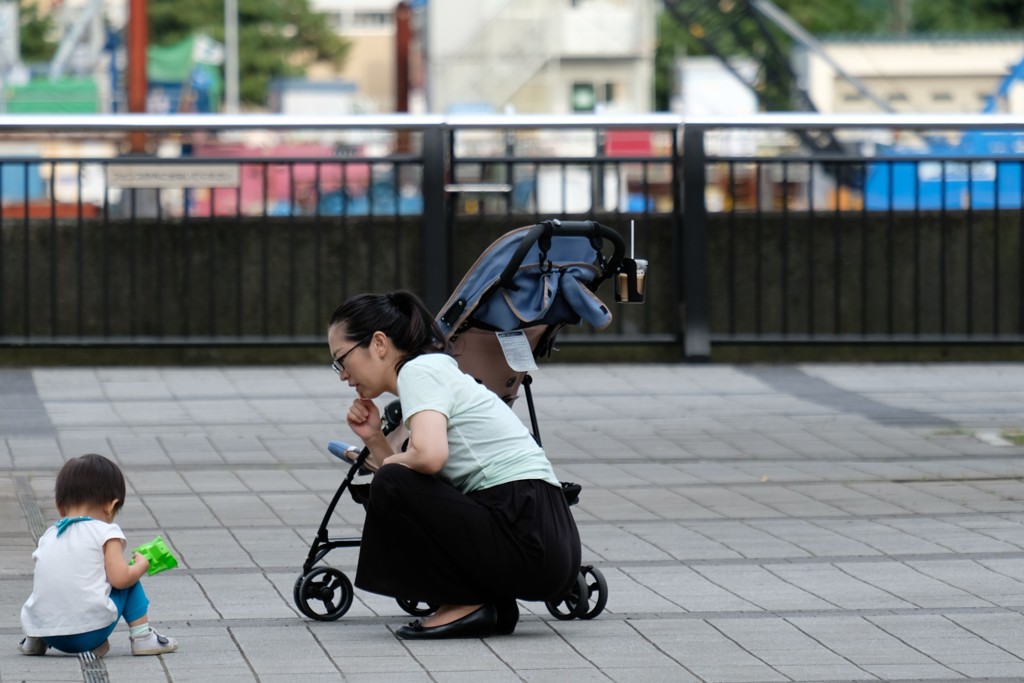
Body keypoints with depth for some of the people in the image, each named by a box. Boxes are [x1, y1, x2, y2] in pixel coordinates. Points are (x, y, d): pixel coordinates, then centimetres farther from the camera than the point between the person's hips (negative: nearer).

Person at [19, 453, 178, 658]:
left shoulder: (48, 536, 16)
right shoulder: (106, 532, -1)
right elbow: (120, 578, -10)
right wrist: (142, 564, 10)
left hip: (43, 630, 5)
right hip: (89, 632, -5)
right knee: (129, 582, 15)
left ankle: (34, 641, 17)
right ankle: (142, 637, 11)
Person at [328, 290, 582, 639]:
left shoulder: (418, 370, -6)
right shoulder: (438, 370, 22)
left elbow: (429, 456, -25)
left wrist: (392, 463, -5)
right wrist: (374, 440, 12)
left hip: (530, 543, -10)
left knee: (390, 486, -14)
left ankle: (469, 604, -6)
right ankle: (492, 601, 8)